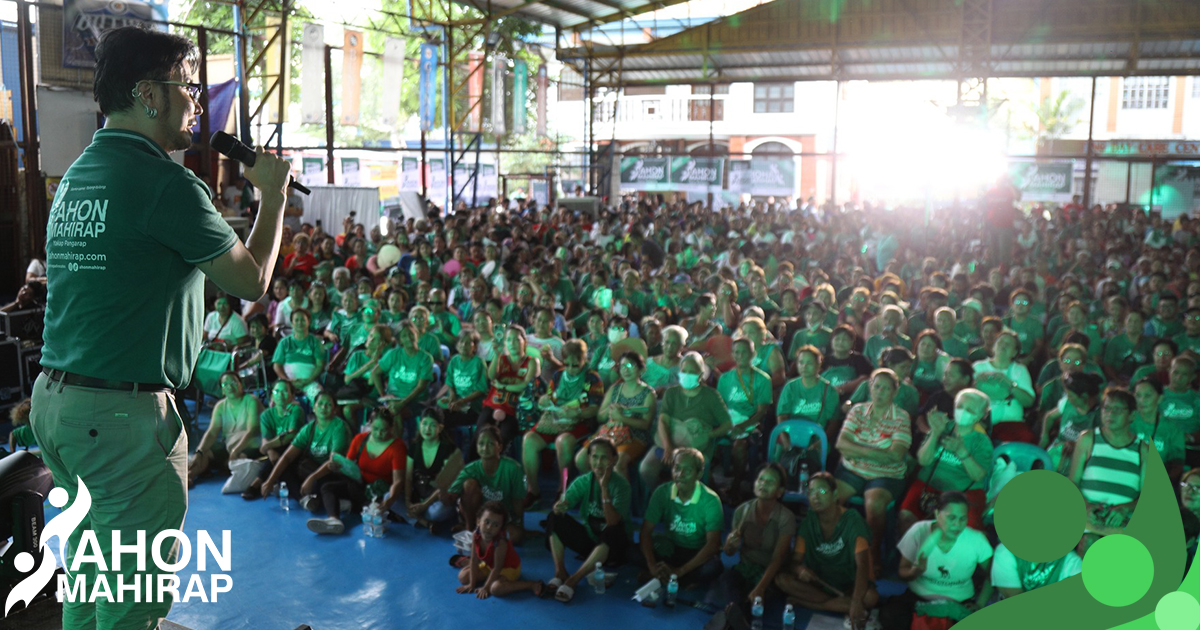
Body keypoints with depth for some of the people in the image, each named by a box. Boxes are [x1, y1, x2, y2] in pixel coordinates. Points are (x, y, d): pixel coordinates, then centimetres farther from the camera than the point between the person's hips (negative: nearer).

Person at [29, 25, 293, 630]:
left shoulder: (76, 174, 12)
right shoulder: (165, 182, -15)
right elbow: (251, 280, -8)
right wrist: (273, 193, 3)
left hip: (54, 399, 9)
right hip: (124, 415, -9)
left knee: (89, 575, 22)